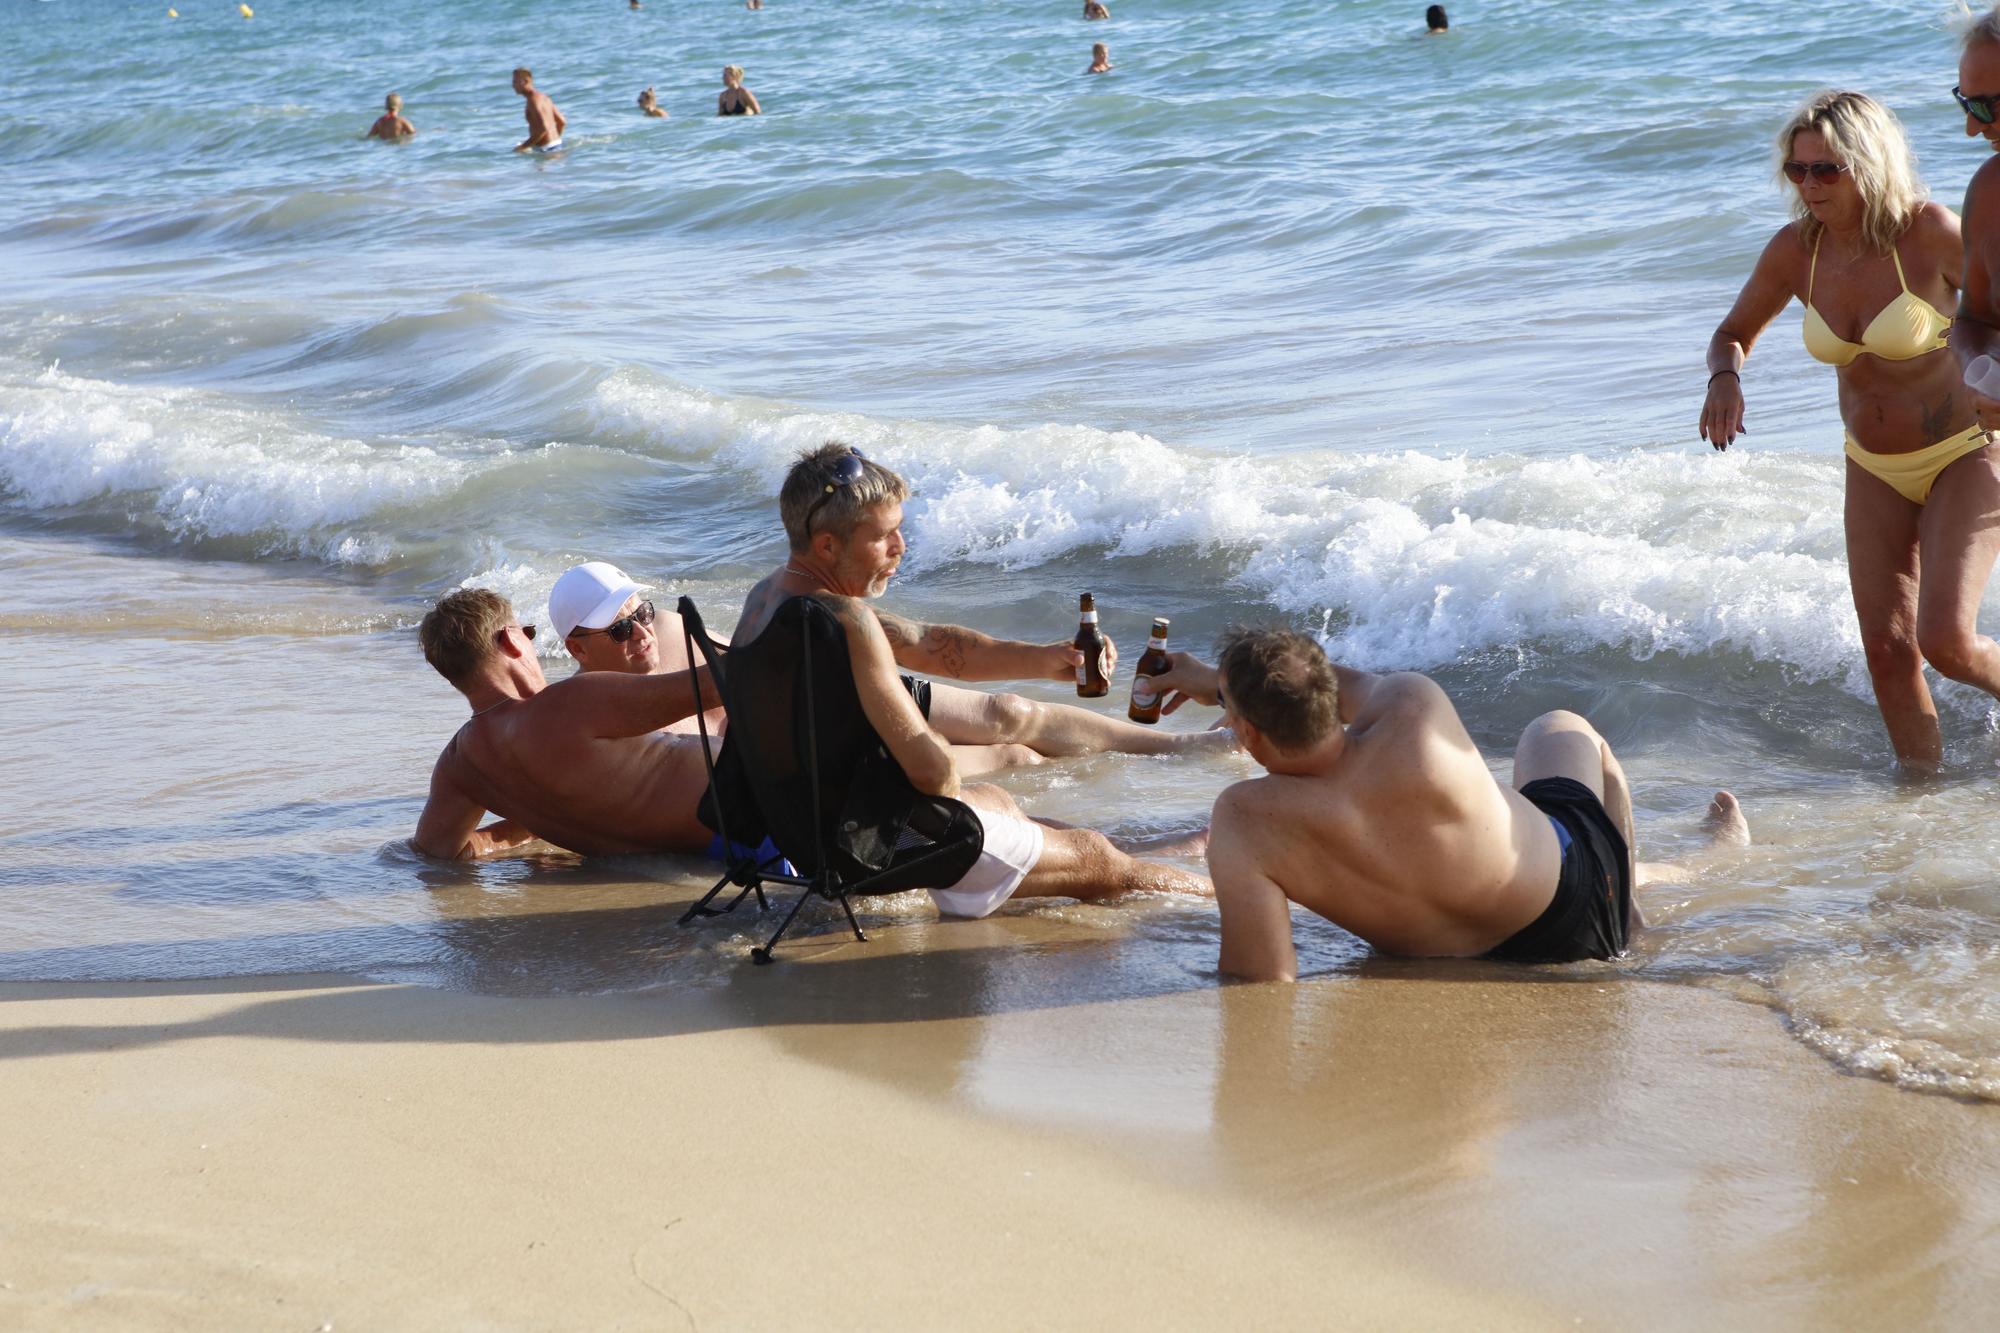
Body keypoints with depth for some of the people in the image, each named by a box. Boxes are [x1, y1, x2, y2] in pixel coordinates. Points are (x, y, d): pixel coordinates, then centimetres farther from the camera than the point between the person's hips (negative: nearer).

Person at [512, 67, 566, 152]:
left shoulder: (533, 100, -16)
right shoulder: (543, 97, 14)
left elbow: (543, 128, -26)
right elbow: (562, 122, 18)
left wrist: (523, 146, -19)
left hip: (546, 148, -10)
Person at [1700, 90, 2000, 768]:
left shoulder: (1930, 232, -22)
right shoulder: (1795, 249, -8)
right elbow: (1733, 333, 7)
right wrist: (1724, 380, -14)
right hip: (1875, 470, 5)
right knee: (1887, 650, 0)